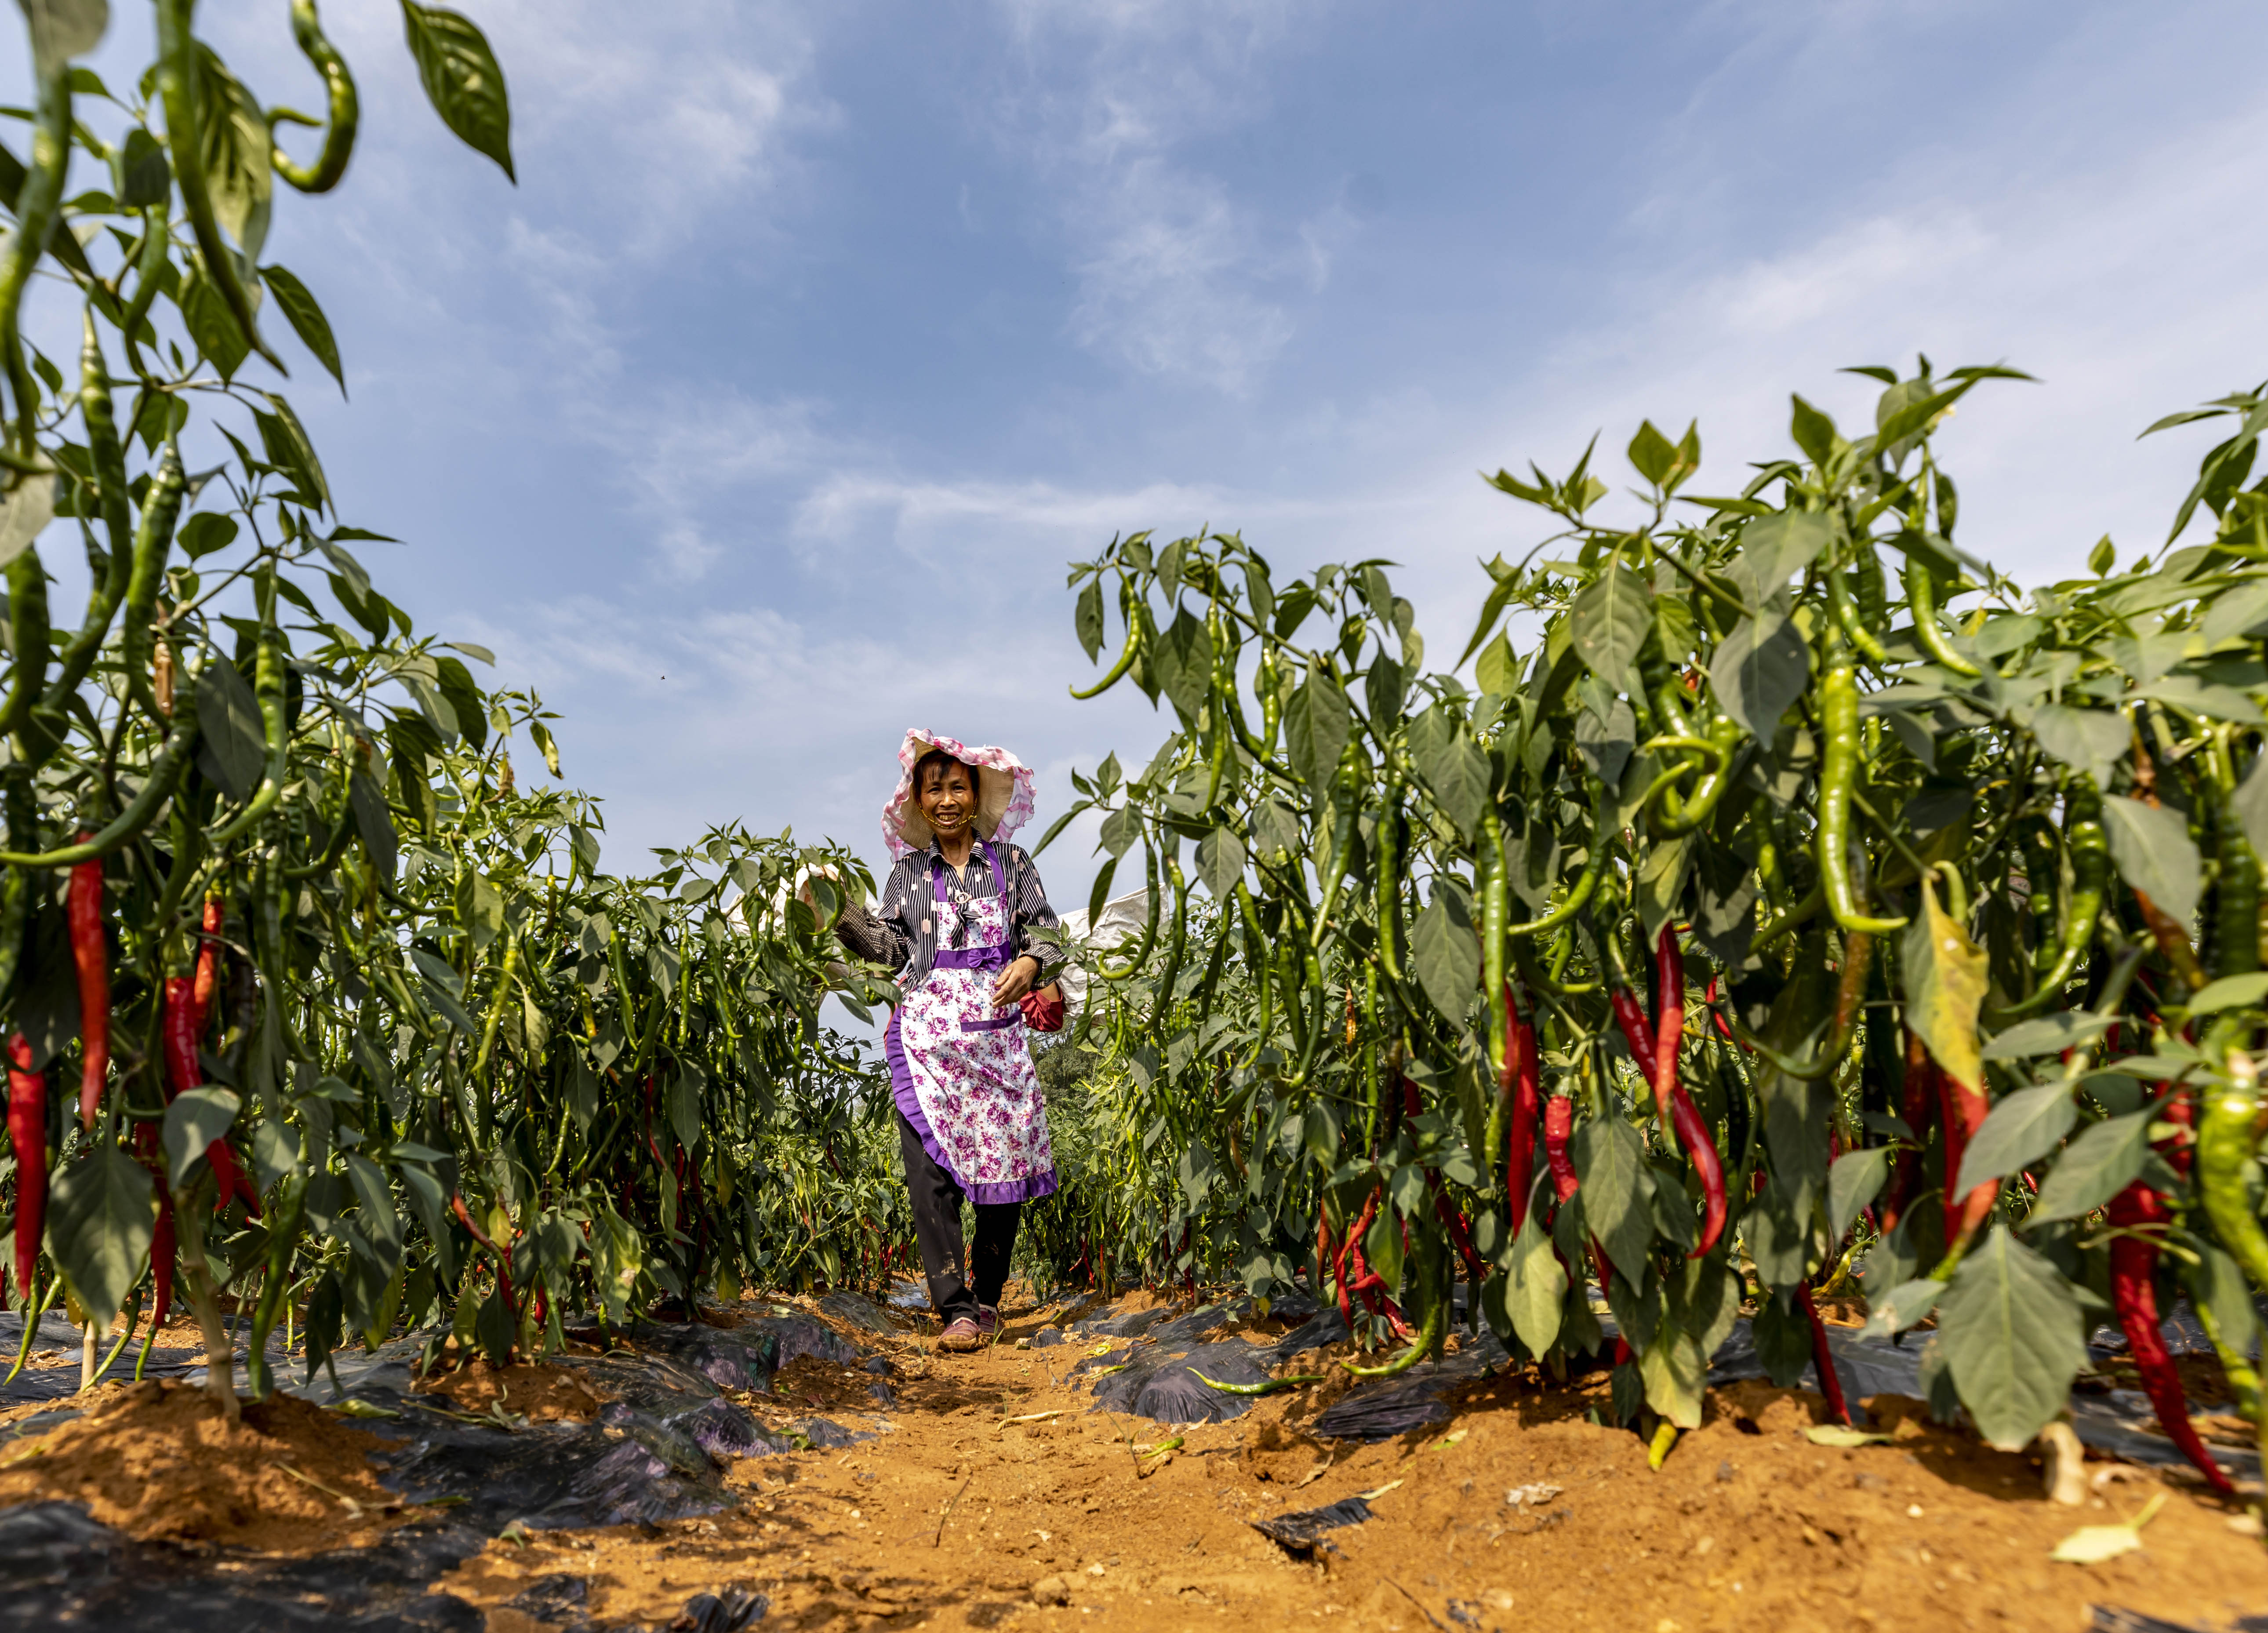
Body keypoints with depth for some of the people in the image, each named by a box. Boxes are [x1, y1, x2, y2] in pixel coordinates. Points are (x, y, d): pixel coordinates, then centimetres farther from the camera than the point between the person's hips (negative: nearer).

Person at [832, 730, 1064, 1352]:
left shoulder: (1010, 862, 10)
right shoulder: (908, 871, 12)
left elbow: (1045, 929, 7)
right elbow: (892, 946, 5)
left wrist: (1030, 963, -13)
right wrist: (842, 914, -8)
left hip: (997, 1036, 0)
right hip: (926, 1036, 0)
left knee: (1003, 1167, 4)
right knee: (930, 1173, -10)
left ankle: (987, 1297, 21)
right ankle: (956, 1310, -6)